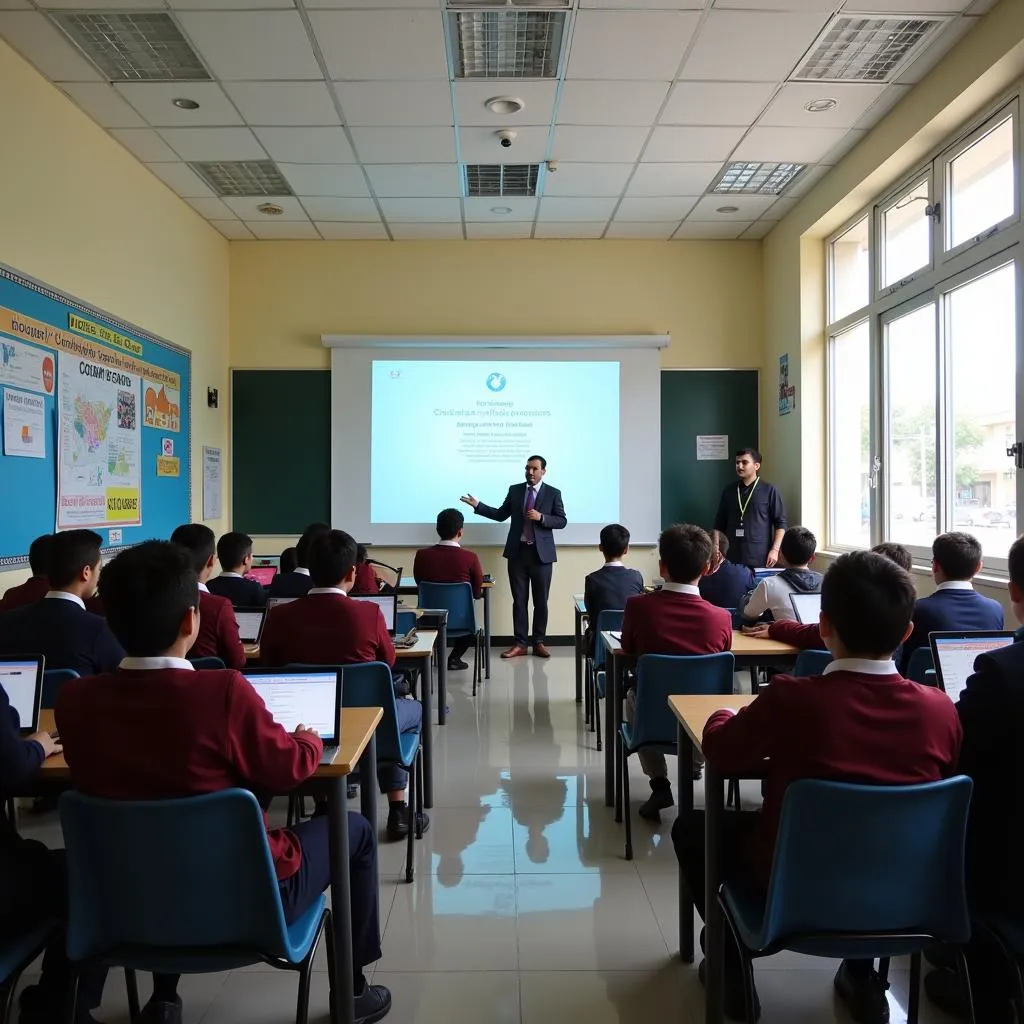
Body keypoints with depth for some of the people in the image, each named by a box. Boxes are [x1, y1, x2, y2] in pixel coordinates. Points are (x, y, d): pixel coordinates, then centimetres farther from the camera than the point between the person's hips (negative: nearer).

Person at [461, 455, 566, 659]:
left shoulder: (553, 493, 0)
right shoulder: (515, 490, 7)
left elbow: (561, 521, -3)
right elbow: (501, 515, 9)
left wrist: (541, 517, -18)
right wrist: (478, 505, 0)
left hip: (541, 553, -2)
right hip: (517, 552, 2)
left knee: (541, 600, 6)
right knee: (519, 600, 5)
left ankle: (539, 642, 17)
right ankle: (519, 644, 11)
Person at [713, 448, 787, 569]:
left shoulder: (769, 490, 1)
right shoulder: (729, 491, 11)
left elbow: (780, 523, 0)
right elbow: (719, 525, 15)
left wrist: (775, 550, -9)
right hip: (732, 557, 3)